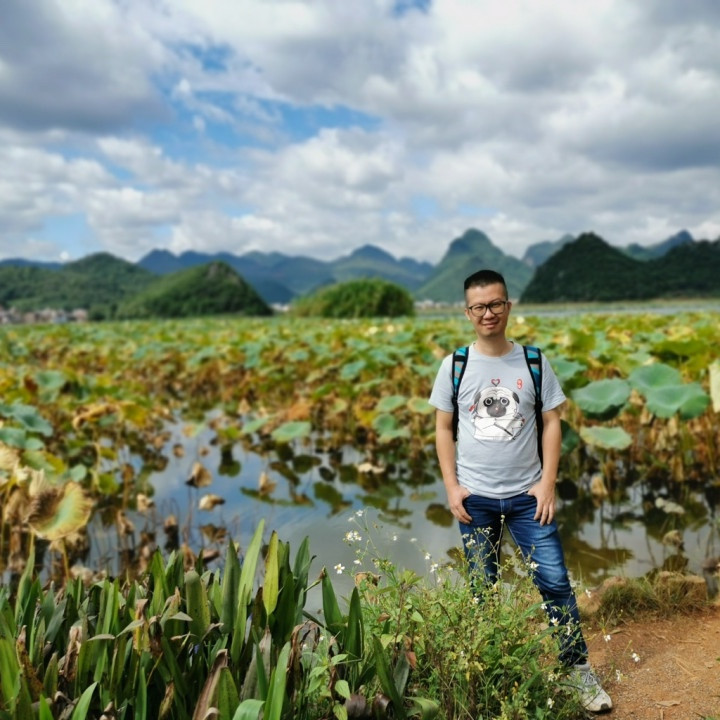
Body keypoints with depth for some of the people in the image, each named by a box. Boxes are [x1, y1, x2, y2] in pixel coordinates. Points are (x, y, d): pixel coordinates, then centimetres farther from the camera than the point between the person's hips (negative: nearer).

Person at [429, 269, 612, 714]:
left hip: (528, 494, 0)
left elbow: (552, 422, 0)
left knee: (555, 581, 1)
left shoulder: (533, 362, -2)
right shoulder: (454, 366, -2)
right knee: (483, 588, 12)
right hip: (475, 497, 0)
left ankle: (578, 668, 18)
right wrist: (452, 486, -4)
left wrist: (548, 482, -7)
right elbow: (443, 428, 2)